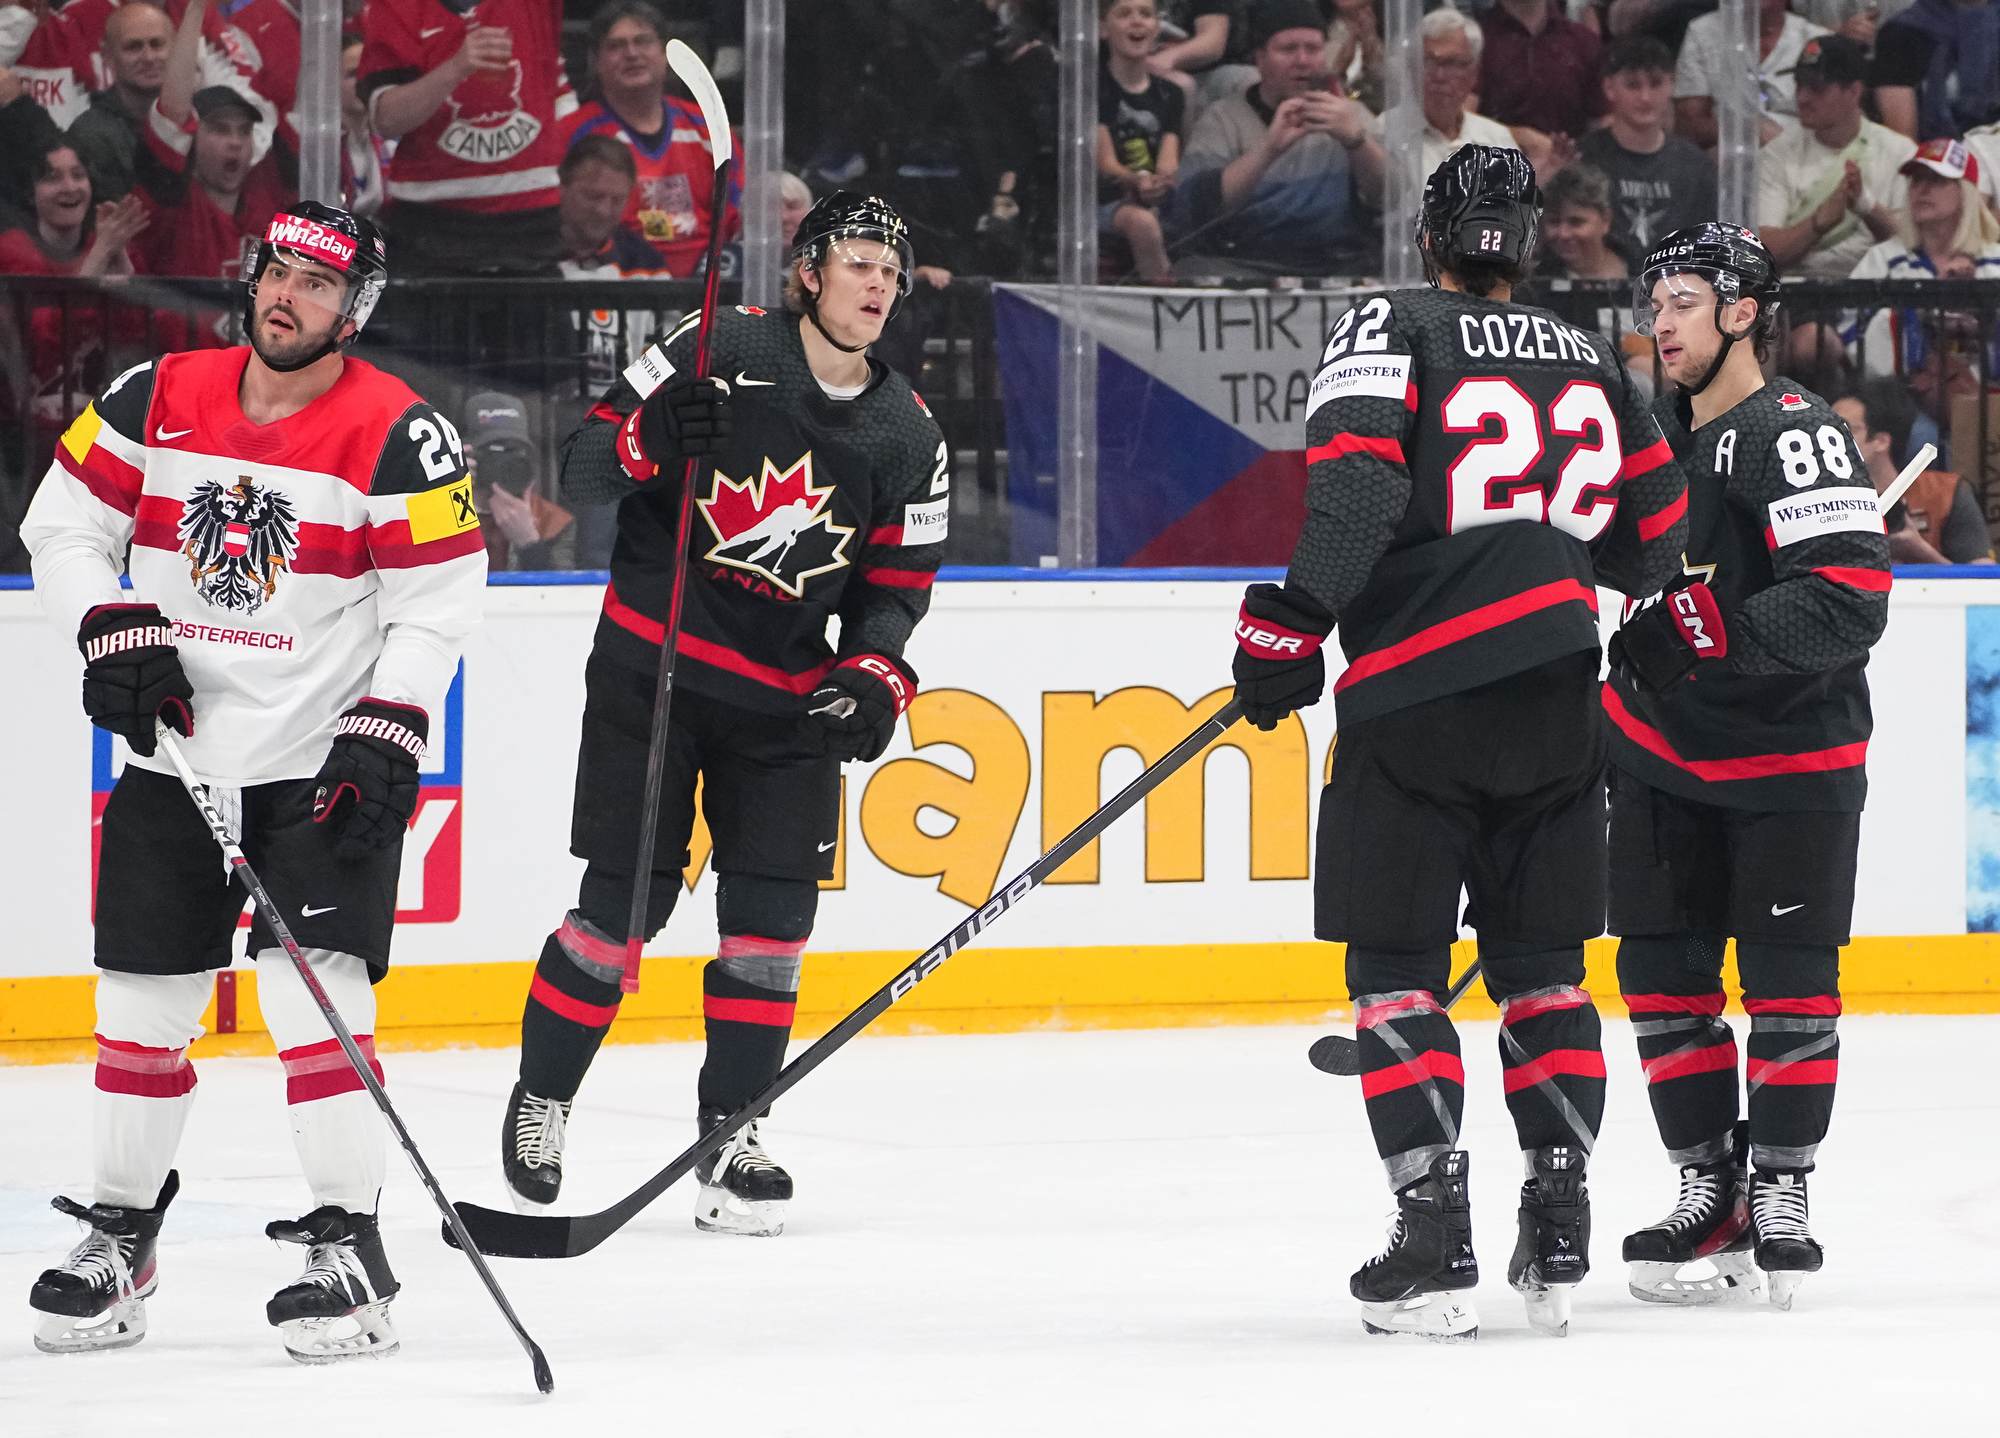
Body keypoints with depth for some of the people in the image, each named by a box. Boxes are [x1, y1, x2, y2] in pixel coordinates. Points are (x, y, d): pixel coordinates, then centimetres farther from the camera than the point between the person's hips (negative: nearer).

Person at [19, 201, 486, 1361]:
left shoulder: (398, 435, -10)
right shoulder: (158, 400, 1)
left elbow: (439, 604, -9)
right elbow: (64, 524, 9)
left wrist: (385, 740, -17)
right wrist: (115, 630, -7)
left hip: (323, 767, -4)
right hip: (173, 758, 4)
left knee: (315, 989, -14)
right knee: (142, 998, 8)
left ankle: (350, 1247, -9)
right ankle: (119, 1236, 23)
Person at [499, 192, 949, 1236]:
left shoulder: (905, 437, 4)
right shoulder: (721, 356, -9)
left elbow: (895, 588, 10)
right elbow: (584, 464, -8)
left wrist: (875, 674, -8)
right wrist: (652, 438, -29)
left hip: (787, 700, 4)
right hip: (652, 668, -4)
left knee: (772, 918, -3)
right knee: (622, 906, -5)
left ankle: (730, 1135, 7)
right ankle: (538, 1103, 13)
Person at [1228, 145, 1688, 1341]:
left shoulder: (1390, 331, -2)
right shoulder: (1590, 359, 14)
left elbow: (1353, 480, -17)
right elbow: (1655, 514, 21)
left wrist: (1289, 626, -16)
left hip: (1416, 693, -5)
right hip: (1556, 695, 5)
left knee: (1396, 969, 2)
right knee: (1541, 962, 14)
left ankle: (1436, 1248, -6)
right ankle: (1561, 1241, 10)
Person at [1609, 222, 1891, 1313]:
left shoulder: (1796, 437, -16)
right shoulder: (1654, 438, 10)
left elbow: (1850, 601, -26)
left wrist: (1711, 627, -33)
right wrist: (1612, 715, 20)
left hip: (1791, 756, -7)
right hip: (1664, 751, 7)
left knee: (1787, 978, -3)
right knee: (1661, 969, 3)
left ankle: (1781, 1190, 8)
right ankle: (1710, 1190, 10)